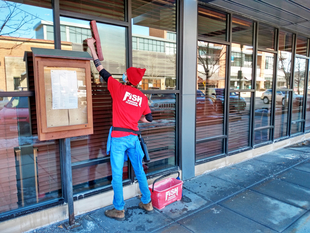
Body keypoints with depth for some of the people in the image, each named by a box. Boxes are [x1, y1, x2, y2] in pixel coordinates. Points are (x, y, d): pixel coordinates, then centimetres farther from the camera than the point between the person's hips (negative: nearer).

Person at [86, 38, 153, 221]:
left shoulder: (119, 89, -6)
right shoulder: (142, 97, 5)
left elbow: (101, 69, 3)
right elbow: (148, 119, 10)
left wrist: (91, 46, 14)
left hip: (119, 138, -5)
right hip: (133, 137, 5)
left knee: (117, 175, 6)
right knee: (139, 171, 17)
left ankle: (119, 210, 17)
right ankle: (147, 203, 31)